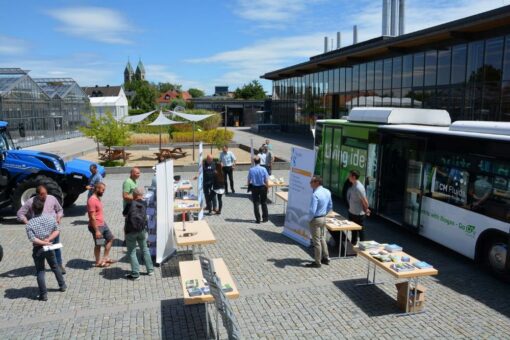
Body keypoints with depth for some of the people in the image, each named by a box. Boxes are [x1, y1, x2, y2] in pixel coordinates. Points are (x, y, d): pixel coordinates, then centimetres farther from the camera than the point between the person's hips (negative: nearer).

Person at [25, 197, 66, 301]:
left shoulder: (29, 224, -18)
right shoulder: (50, 217, -7)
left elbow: (32, 238, -22)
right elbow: (57, 231, -6)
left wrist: (44, 243, -12)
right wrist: (48, 240, -11)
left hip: (38, 249, -3)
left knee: (40, 272, 7)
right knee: (55, 266, 22)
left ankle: (43, 294, 11)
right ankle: (62, 285, 34)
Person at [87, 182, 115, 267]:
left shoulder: (98, 198, 9)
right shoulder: (92, 200, -22)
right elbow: (92, 217, -24)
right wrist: (96, 231, -24)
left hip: (103, 224, 10)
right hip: (97, 226, -10)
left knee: (110, 238, 17)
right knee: (98, 245, 4)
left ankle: (105, 258, 24)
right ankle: (98, 262, 21)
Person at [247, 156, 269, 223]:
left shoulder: (251, 170, -9)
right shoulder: (263, 169, -11)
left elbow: (249, 180, -2)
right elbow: (266, 180, -7)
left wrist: (249, 186, 16)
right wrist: (267, 188, 5)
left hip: (254, 188, 0)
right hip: (262, 187, 0)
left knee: (256, 204, 7)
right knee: (264, 203, 14)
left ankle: (258, 219, 9)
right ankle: (265, 218, 20)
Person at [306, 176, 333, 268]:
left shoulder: (315, 194, -25)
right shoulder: (327, 192, 2)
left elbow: (312, 211, -28)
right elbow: (330, 206, 12)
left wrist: (310, 218, -11)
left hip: (316, 220, -8)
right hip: (324, 218, 8)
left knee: (316, 241, 4)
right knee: (322, 239, 22)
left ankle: (317, 262, 16)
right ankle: (325, 258, 33)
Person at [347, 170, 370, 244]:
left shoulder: (359, 188, -26)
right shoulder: (353, 186, 1)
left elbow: (365, 201, -23)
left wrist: (366, 210, -6)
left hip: (358, 214, -8)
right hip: (352, 212, 8)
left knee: (360, 230, 8)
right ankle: (353, 243, 40)